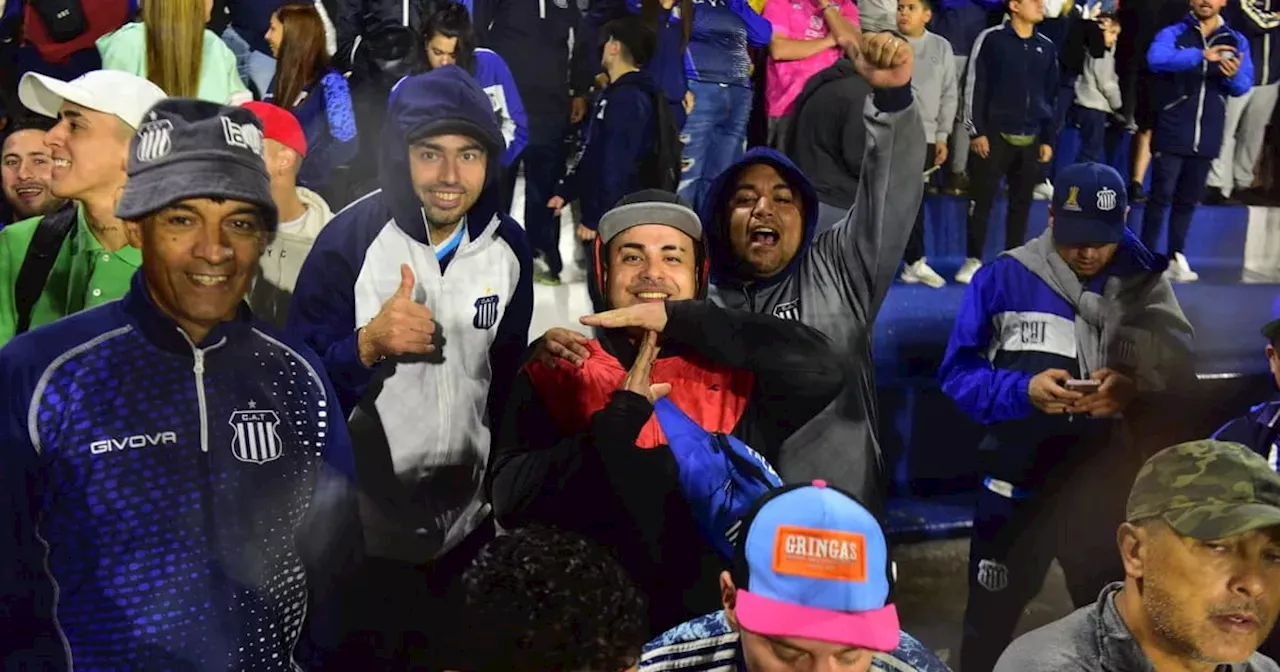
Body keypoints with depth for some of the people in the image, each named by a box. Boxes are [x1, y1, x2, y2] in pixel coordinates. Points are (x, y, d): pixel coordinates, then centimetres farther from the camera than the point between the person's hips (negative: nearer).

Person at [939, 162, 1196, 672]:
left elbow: (1178, 364, -8)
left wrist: (1134, 387, -29)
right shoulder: (1003, 278, -7)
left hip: (1109, 490, 2)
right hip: (1018, 482, -1)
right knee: (992, 615, 15)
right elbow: (957, 372, -9)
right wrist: (1024, 391, -26)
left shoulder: (1143, 281, -1)